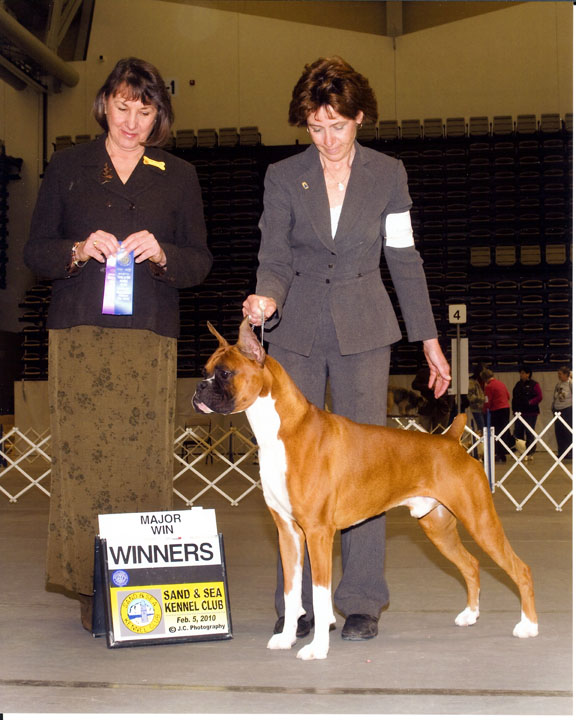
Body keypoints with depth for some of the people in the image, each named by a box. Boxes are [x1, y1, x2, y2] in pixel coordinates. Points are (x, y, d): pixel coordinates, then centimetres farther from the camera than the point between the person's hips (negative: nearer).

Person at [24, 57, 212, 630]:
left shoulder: (178, 176, 14)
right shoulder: (67, 167, 13)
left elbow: (200, 260, 12)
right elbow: (34, 250, 10)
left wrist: (161, 254, -9)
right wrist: (78, 250, -10)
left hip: (148, 336, 0)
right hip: (79, 332, 0)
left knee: (145, 459, -7)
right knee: (83, 456, -7)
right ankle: (90, 589, -1)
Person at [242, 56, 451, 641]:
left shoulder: (388, 174, 4)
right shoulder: (283, 176, 3)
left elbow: (404, 259, 7)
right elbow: (274, 257, -1)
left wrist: (428, 339, 6)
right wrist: (267, 297, -24)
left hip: (363, 331, 0)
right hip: (296, 334, 1)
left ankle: (362, 601, 3)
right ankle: (296, 604, 7)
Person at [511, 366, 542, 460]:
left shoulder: (533, 384, -5)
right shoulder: (518, 384, 14)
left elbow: (539, 397, -10)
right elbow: (514, 398, 17)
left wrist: (530, 403, -19)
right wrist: (514, 409, 8)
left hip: (531, 413, -6)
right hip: (519, 412, 6)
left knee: (530, 433, -3)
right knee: (518, 432, 4)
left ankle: (530, 454, 2)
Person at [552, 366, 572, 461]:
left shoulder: (570, 383, -9)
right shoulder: (558, 384, 11)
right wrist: (553, 407, 14)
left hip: (567, 410, -7)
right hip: (558, 410, 7)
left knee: (568, 432, -5)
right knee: (558, 432, 8)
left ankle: (569, 453, 1)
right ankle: (561, 452, 17)